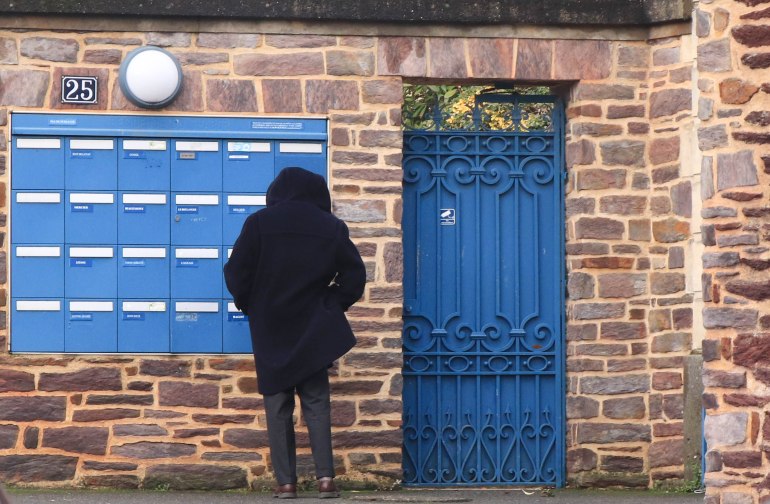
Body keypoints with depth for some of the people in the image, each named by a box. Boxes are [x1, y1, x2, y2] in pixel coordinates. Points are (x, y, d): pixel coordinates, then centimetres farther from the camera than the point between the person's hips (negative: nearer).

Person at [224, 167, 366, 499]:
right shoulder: (332, 228, 0)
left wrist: (247, 304, 11)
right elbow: (354, 276, 2)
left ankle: (286, 481, 0)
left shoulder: (260, 223, -6)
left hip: (271, 333, -1)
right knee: (316, 404, 6)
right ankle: (325, 477, -6)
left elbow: (237, 273, -6)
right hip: (314, 333, 1)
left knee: (278, 407, 4)